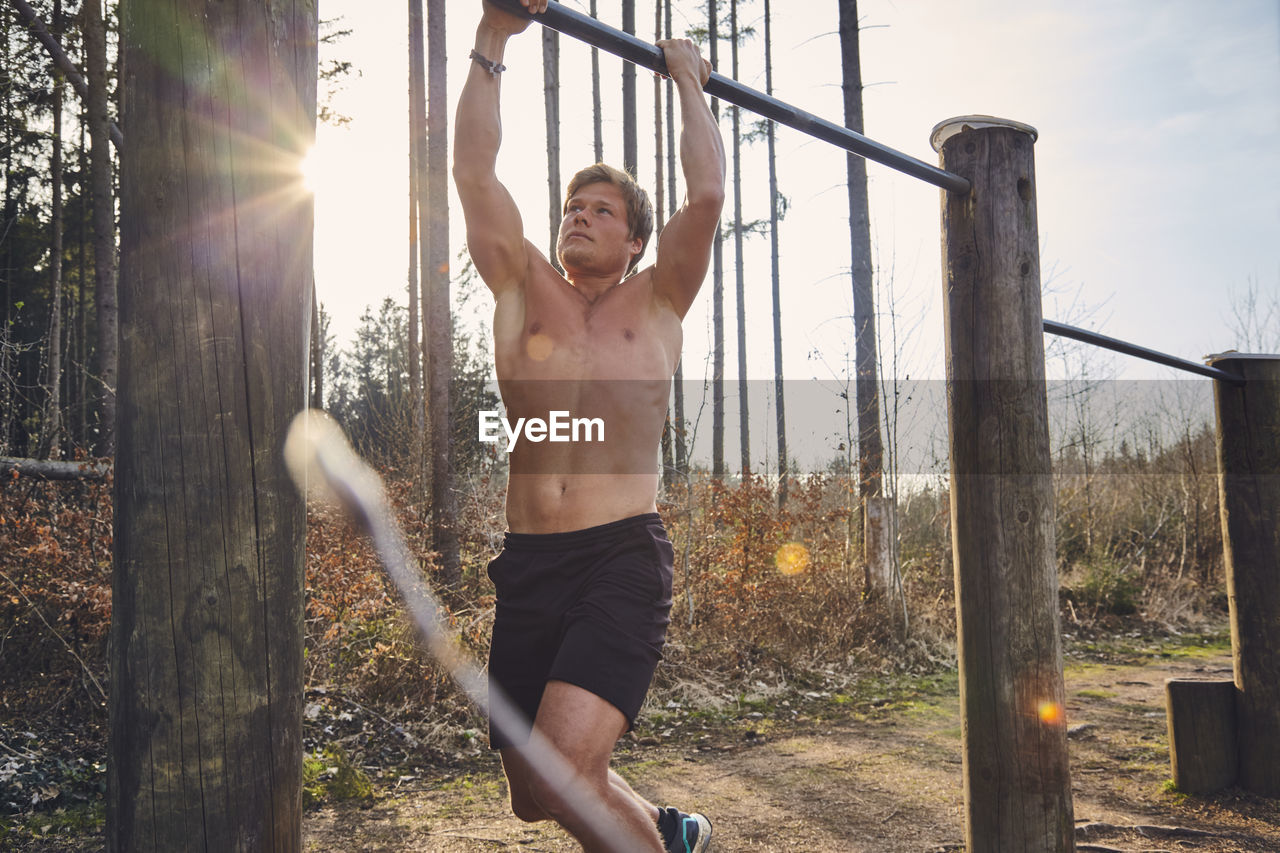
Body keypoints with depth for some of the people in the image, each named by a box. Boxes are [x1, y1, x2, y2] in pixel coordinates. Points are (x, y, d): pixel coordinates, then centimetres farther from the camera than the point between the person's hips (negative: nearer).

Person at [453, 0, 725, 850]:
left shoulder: (655, 304, 9)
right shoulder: (524, 292, 13)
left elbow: (707, 196, -2)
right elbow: (474, 174, 7)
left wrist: (689, 85, 11)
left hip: (621, 560, -4)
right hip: (528, 565, 4)